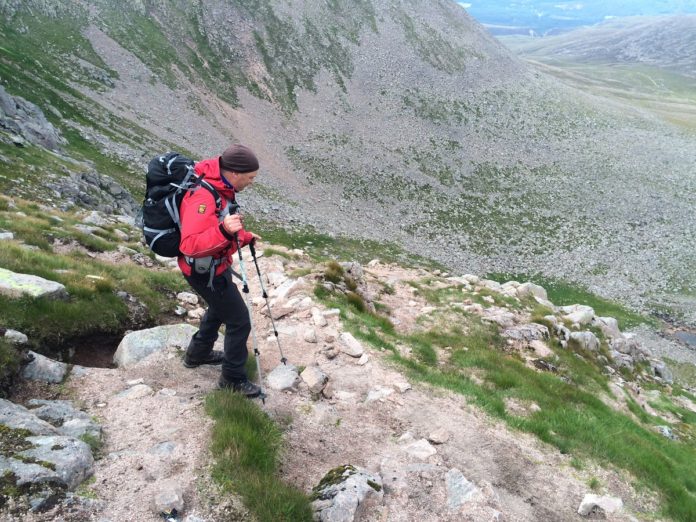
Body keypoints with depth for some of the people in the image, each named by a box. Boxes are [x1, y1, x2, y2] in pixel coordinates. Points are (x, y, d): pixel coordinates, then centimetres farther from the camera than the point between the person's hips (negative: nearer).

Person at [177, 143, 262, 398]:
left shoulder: (220, 186, -2)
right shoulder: (203, 197, -33)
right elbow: (189, 245, -41)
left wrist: (243, 236, 12)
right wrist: (224, 231, -53)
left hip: (216, 264, 10)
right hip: (206, 271, -10)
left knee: (219, 308, 30)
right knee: (239, 322, 1)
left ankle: (197, 353, 51)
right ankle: (233, 378, 19)